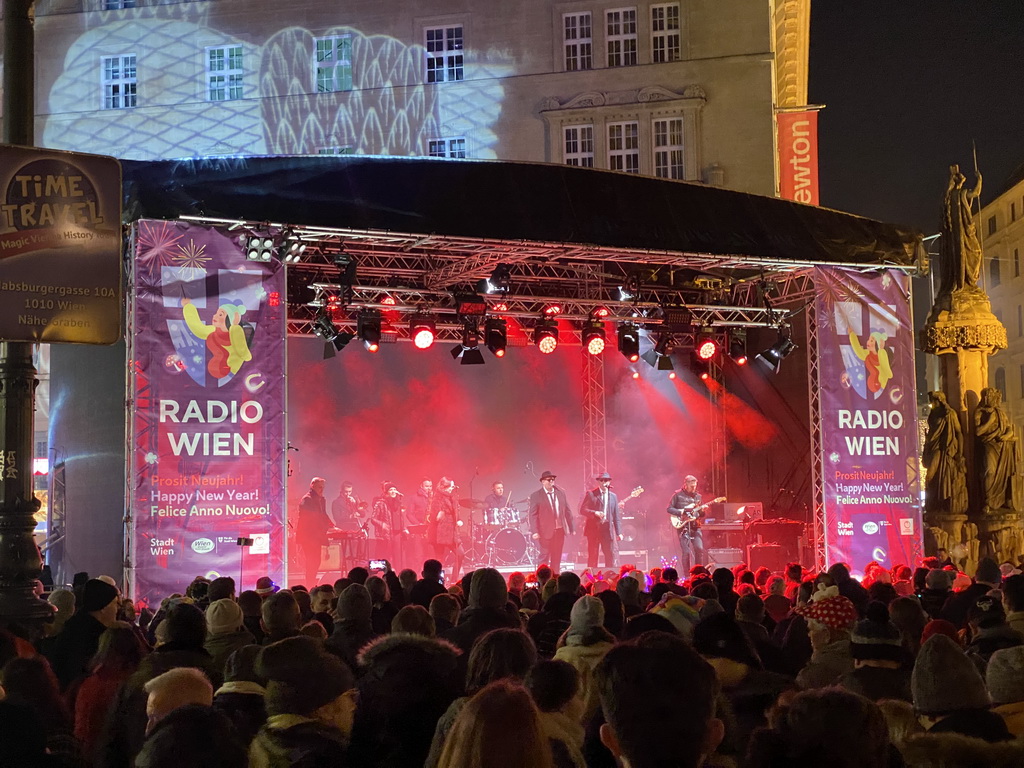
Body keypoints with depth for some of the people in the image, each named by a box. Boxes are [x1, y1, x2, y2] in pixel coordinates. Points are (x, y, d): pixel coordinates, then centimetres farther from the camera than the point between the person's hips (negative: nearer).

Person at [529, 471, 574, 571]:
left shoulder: (561, 493, 9)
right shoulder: (536, 496, -4)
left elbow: (567, 511, 11)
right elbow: (533, 515, -8)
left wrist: (572, 528, 9)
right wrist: (535, 532, -16)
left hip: (559, 531, 5)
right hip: (546, 532, -5)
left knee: (557, 558, 9)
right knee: (544, 557, -2)